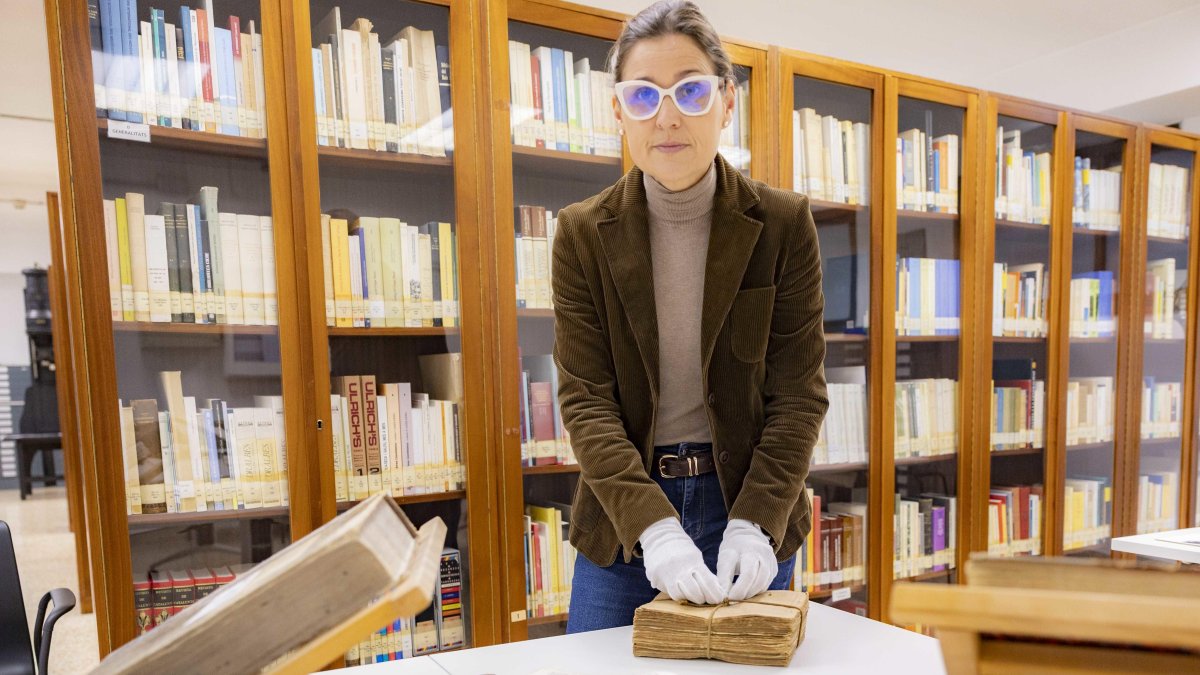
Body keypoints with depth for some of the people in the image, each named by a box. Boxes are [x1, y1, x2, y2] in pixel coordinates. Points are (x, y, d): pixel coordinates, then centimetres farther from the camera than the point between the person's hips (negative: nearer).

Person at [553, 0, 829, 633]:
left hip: (750, 510, 0)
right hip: (623, 518, 1)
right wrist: (652, 525, -22)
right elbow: (586, 397, -11)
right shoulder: (582, 233, -7)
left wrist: (754, 522, -17)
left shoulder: (784, 224, -7)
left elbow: (798, 391, -7)